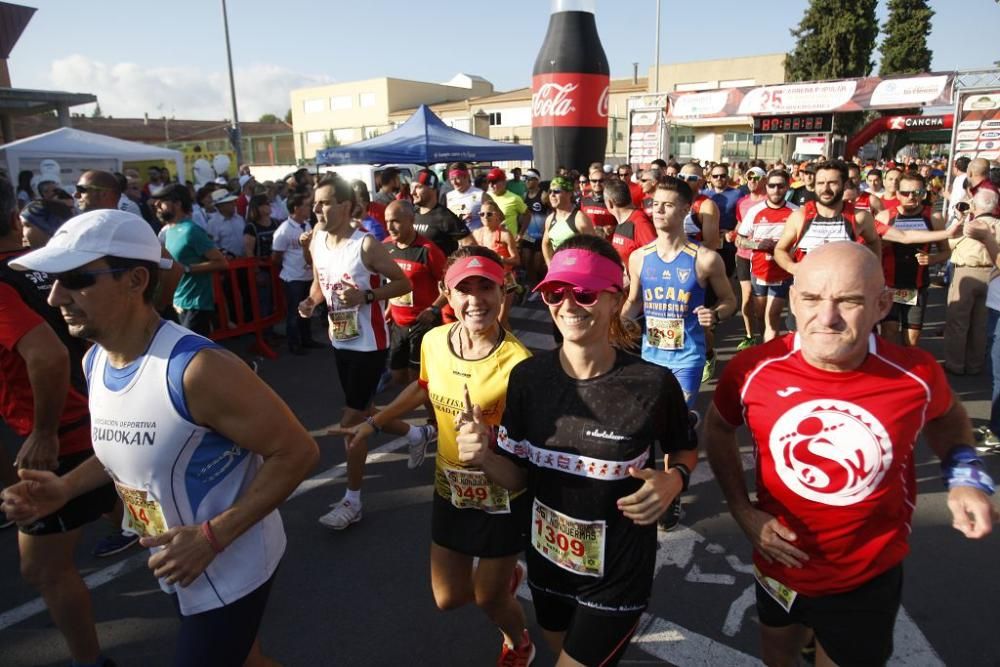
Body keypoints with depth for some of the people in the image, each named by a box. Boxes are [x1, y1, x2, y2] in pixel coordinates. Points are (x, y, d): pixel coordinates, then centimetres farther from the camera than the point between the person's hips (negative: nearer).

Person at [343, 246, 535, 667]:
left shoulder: (518, 361, -27)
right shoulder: (433, 341, -11)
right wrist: (375, 422, 14)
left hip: (503, 493, -4)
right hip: (450, 488, 5)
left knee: (488, 599, 15)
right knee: (448, 599, 18)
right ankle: (505, 577, 52)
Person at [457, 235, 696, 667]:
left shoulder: (653, 384, -21)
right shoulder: (527, 376, -12)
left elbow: (686, 450, -1)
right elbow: (517, 478, -4)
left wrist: (673, 480, -22)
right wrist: (484, 457, -24)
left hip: (617, 574, -4)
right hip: (546, 562, 4)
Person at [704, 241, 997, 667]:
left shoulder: (915, 374, -18)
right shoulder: (753, 369, -20)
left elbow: (945, 417, 6)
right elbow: (717, 428, 0)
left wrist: (964, 474, -11)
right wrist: (742, 512, -8)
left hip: (868, 581, -1)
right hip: (780, 565, 2)